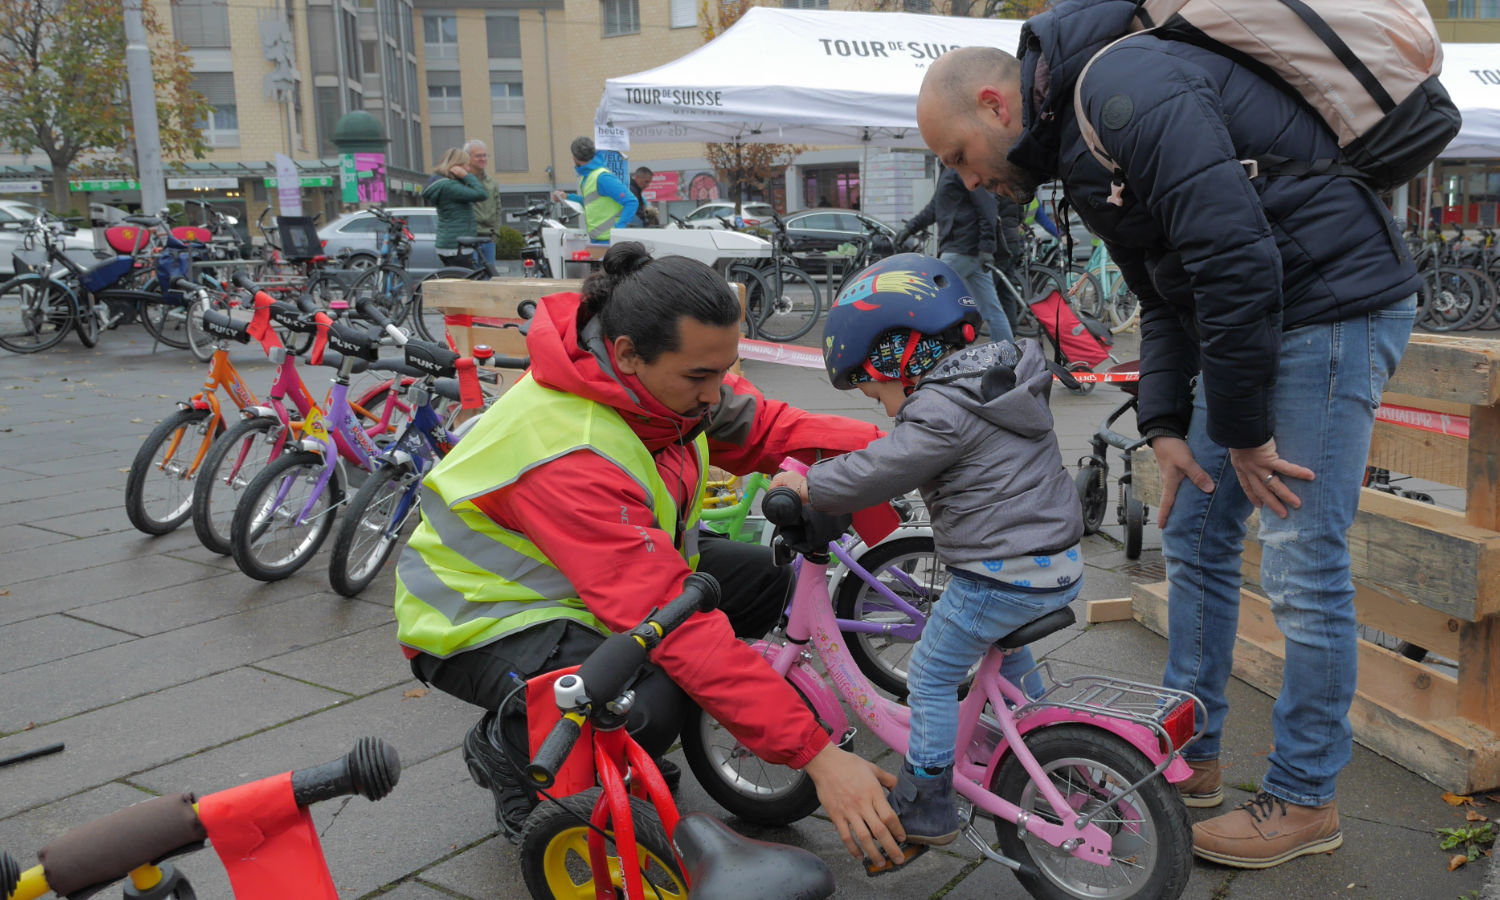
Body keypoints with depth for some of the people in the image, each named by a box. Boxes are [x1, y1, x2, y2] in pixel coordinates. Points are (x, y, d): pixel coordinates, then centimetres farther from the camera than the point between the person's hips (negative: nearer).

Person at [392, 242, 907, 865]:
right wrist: (816, 754, -41)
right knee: (645, 710, -34)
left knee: (766, 577, -5)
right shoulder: (566, 454, -38)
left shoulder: (655, 371, -15)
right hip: (485, 620, -8)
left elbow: (760, 427, -4)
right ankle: (506, 748, 0)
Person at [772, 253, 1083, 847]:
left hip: (1001, 576, -10)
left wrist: (804, 485, -8)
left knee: (931, 676, 4)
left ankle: (926, 806, 14)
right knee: (1000, 645, 34)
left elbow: (875, 474, -22)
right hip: (1061, 564, 10)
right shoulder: (1000, 380, 11)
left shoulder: (943, 410, -19)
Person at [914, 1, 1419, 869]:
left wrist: (1243, 431, -18)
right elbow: (1165, 295, 16)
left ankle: (1306, 801, 12)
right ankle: (1188, 758, 26)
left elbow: (1235, 257, -26)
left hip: (1334, 304, -10)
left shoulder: (1129, 87, -20)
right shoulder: (1075, 139, 12)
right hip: (1253, 316, 10)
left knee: (1302, 562, -5)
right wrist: (1166, 425, 5)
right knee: (1194, 533, 12)